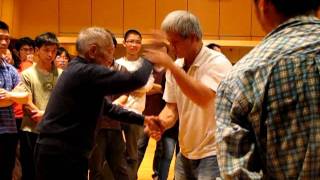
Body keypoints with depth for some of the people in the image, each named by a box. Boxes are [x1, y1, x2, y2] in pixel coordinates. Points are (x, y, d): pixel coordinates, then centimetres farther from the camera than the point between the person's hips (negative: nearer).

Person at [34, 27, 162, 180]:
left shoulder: (78, 71, 15)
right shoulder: (86, 72, -17)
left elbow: (107, 107, 21)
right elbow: (135, 80, -22)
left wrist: (143, 120, 18)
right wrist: (150, 59, -3)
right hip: (61, 155, -10)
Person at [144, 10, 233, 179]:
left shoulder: (217, 62, -14)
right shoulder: (175, 67, 5)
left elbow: (204, 99, -29)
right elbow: (171, 106, 7)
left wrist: (170, 65, -30)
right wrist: (161, 123, -15)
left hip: (212, 154, -6)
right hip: (185, 154, 6)